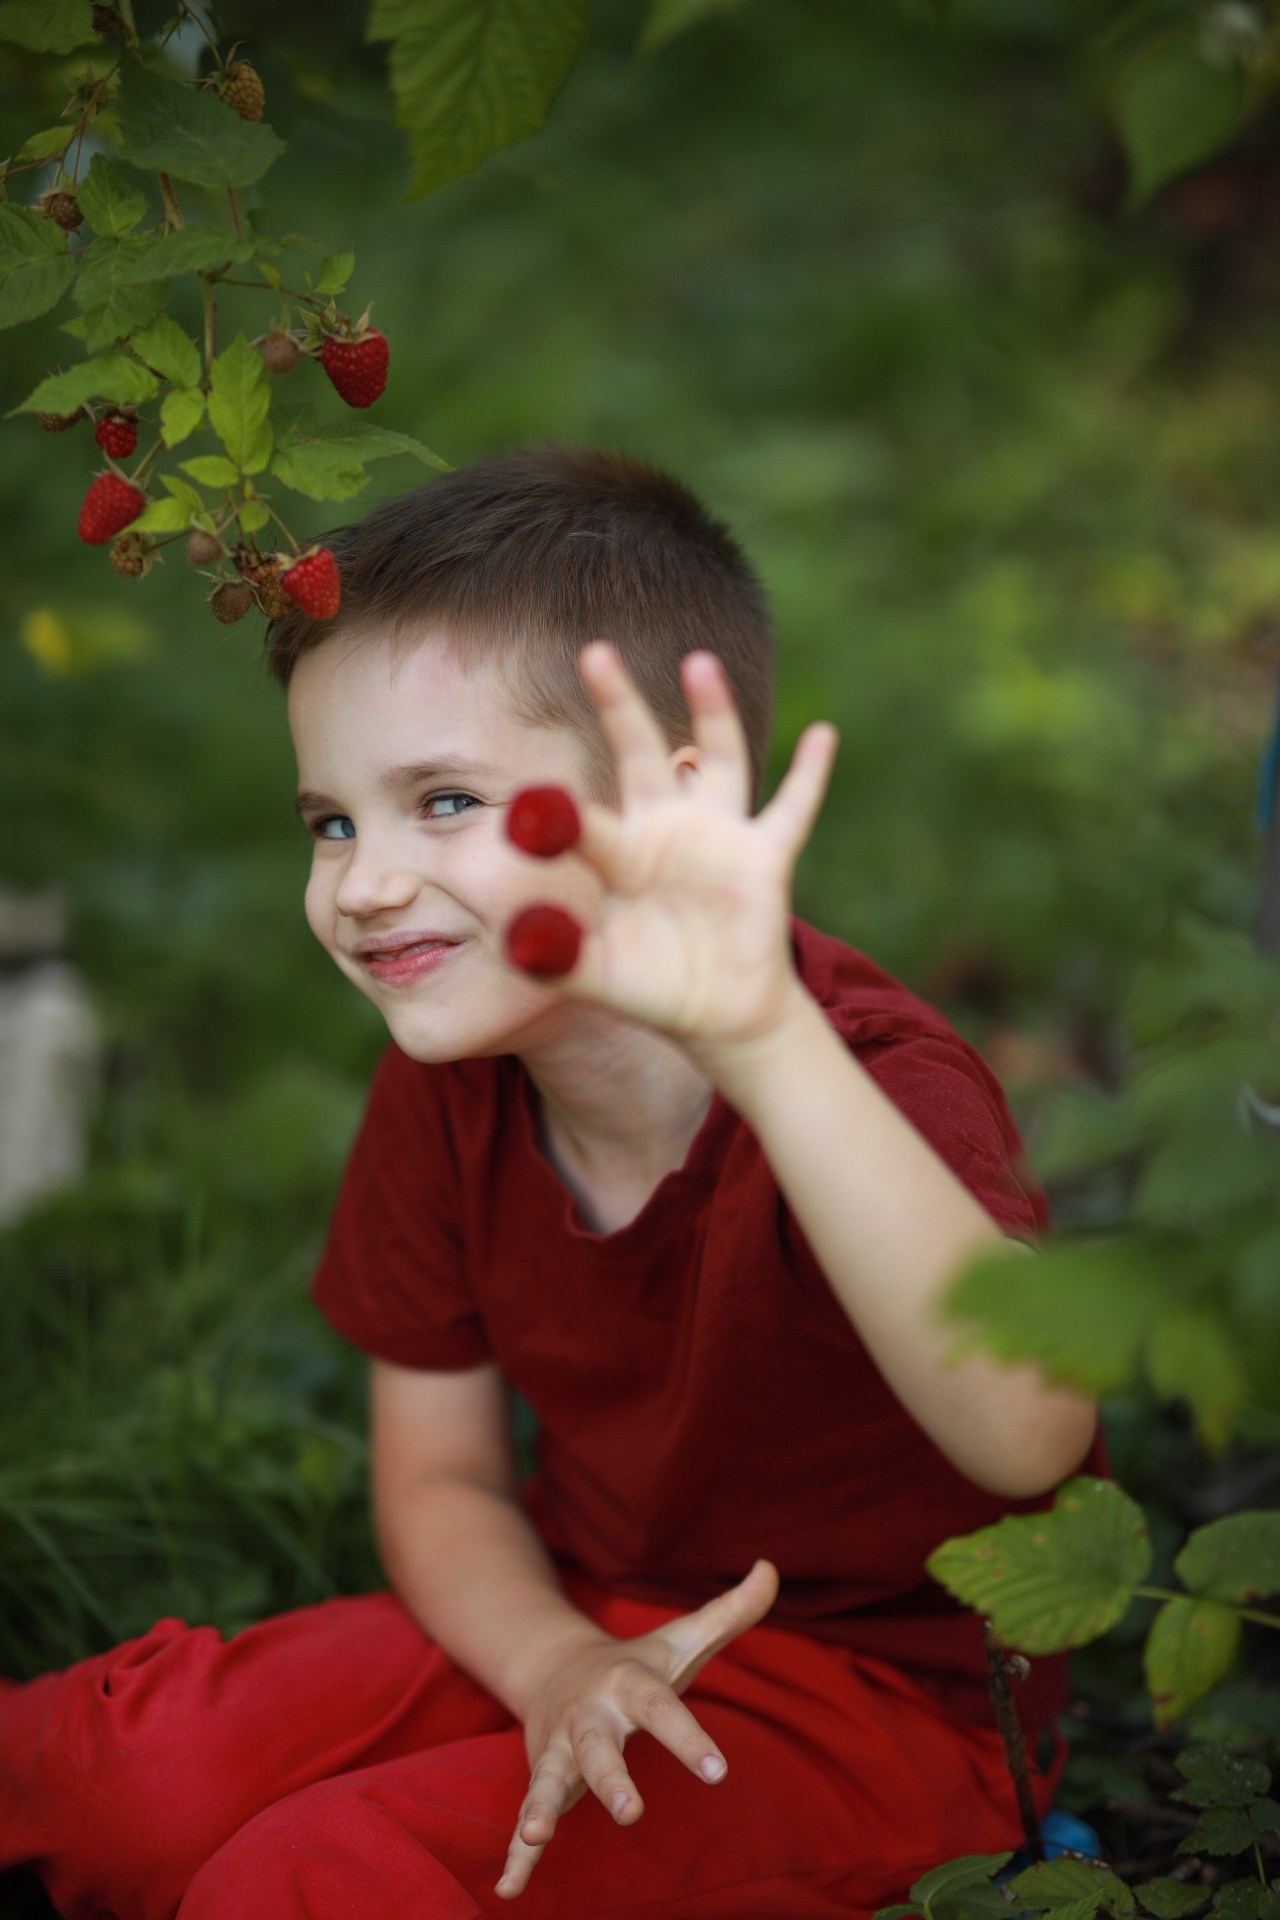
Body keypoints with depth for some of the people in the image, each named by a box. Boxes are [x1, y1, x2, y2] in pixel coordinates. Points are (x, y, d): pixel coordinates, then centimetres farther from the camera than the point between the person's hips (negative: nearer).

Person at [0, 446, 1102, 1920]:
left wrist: (761, 1038, -59)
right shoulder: (439, 1090, -5)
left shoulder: (864, 1084, -26)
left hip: (884, 1697, -6)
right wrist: (560, 1664, -18)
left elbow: (1029, 1436, -48)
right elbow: (440, 1477, 5)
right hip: (585, 1628, 6)